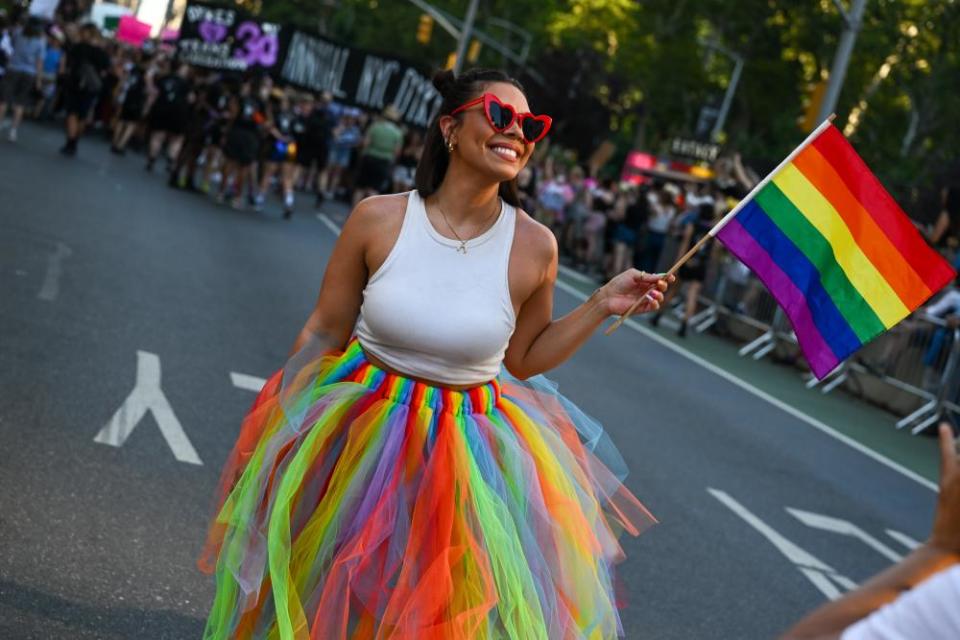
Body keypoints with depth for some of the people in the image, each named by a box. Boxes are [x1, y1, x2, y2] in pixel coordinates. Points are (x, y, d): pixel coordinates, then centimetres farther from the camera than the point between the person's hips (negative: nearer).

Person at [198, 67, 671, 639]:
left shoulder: (534, 246, -10)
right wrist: (272, 431, 1)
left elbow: (525, 360, 4)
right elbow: (322, 335, -2)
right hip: (360, 440, 0)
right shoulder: (378, 219, -12)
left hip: (474, 456, 0)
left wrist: (602, 305, -5)